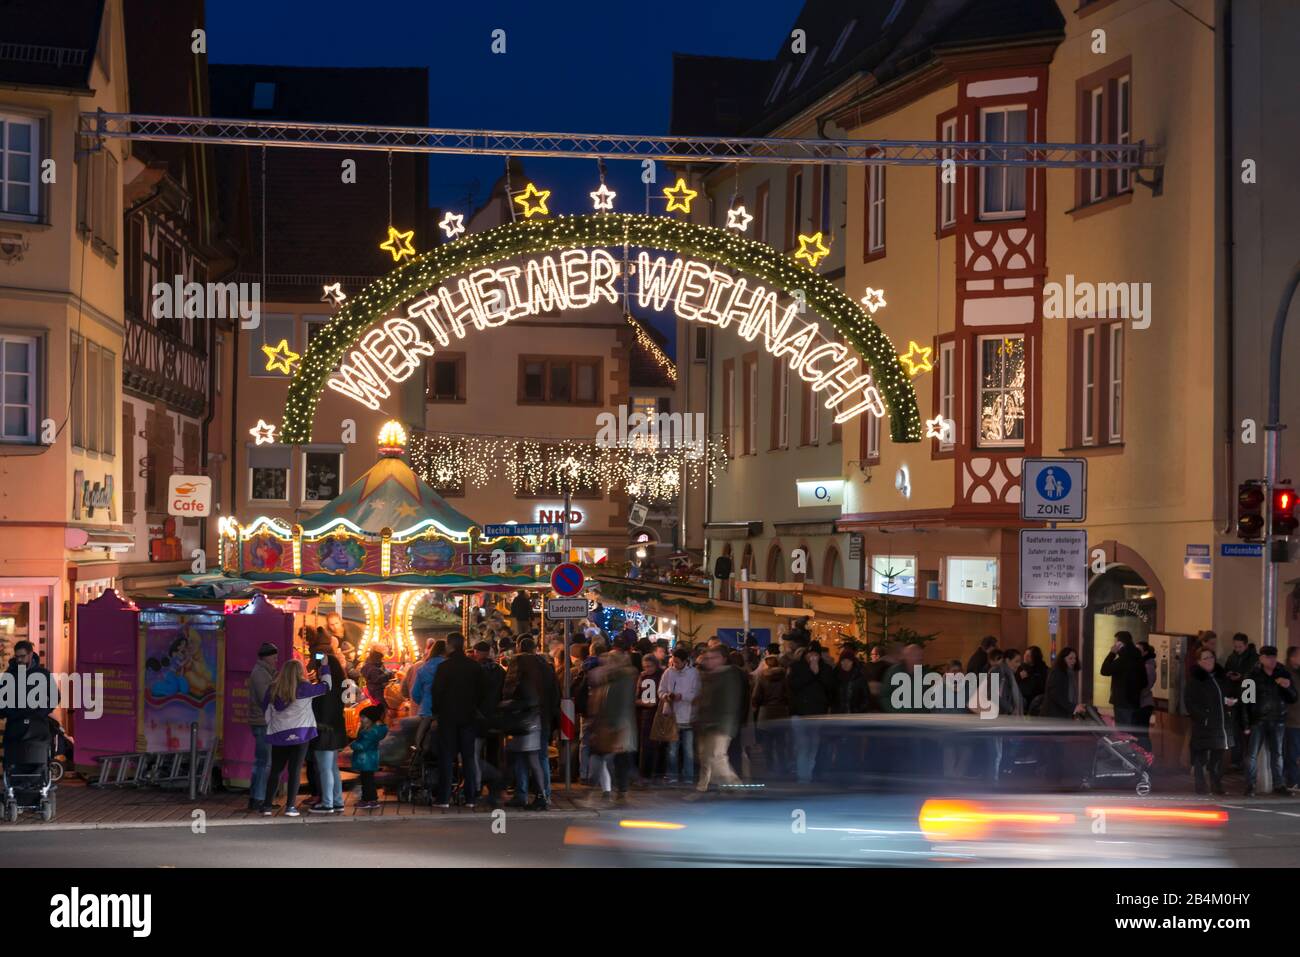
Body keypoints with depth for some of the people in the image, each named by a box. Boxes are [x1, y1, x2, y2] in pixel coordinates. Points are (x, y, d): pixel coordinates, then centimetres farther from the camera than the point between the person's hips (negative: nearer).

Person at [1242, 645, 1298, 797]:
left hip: (1278, 721, 3)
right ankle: (1250, 786, 3)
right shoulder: (1252, 676, -4)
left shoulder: (1284, 675, 4)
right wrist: (1246, 724, -9)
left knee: (1277, 754, 8)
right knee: (1252, 754, -3)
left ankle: (1278, 785, 15)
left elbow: (1293, 699, 8)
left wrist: (1288, 687, -13)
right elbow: (1245, 701, -4)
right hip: (1257, 721, -2)